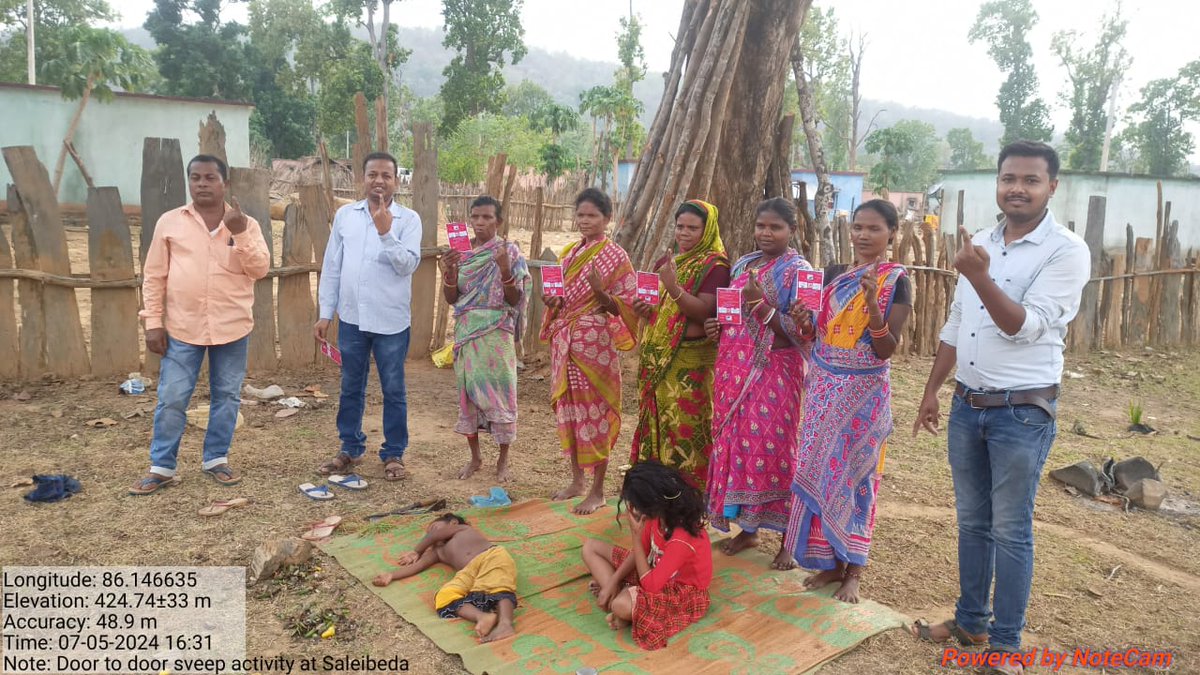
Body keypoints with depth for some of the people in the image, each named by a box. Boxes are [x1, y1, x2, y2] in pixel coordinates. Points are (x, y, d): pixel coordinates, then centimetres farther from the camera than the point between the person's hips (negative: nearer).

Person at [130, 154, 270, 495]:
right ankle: (161, 467, 16)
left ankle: (216, 460, 24)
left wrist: (239, 234, -20)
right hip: (182, 329, 0)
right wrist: (153, 323, -1)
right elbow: (153, 276, 4)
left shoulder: (246, 224, 2)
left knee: (226, 397, 9)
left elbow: (260, 269, -9)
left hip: (232, 328, 1)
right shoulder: (169, 222, 3)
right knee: (171, 400, 3)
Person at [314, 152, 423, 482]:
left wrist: (386, 231, -22)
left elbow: (408, 265, -14)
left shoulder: (408, 219, -4)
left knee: (393, 391, 7)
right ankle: (351, 449, 28)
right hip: (352, 318, 3)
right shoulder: (344, 215, 5)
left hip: (391, 321, -3)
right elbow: (331, 265, 7)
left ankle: (394, 454, 20)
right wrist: (325, 312, 5)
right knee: (351, 388, 14)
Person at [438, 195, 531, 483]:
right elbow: (451, 298, 4)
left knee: (499, 391, 0)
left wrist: (504, 269, -24)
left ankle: (503, 460, 14)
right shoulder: (460, 252, 6)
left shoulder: (509, 251, -5)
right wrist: (448, 271, -13)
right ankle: (475, 457, 22)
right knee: (467, 391, 8)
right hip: (466, 331, 4)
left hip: (497, 333, -4)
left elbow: (514, 300, -9)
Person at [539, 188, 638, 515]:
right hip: (565, 340, 7)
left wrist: (600, 292, -25)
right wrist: (552, 301, -3)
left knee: (595, 412, -1)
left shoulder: (616, 257, -6)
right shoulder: (569, 252, 12)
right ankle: (576, 480, 25)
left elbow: (625, 305, -8)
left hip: (595, 343, -6)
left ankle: (597, 490, 10)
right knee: (569, 408, 11)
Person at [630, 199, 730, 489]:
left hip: (690, 361, -7)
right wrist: (644, 309, 1)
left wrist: (672, 287, -30)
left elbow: (703, 311, -18)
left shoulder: (714, 266, -6)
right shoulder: (666, 261, 15)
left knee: (684, 426, -6)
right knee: (655, 422, 11)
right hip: (657, 357, 7)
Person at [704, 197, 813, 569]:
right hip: (735, 369, 7)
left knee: (772, 448, -2)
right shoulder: (743, 264, 13)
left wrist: (761, 303, -26)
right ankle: (748, 528, 24)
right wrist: (718, 325, 3)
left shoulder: (797, 270, -7)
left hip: (772, 372, -6)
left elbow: (799, 331, -15)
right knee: (737, 443, 10)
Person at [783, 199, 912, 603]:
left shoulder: (895, 281, -8)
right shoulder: (834, 274, 8)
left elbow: (886, 350, -14)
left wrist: (873, 305, -28)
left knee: (853, 475, 1)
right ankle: (830, 561, 23)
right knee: (819, 473, 8)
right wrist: (804, 320, -9)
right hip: (824, 387, 5)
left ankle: (853, 570, 17)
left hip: (863, 392, -5)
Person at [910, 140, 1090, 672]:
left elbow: (1025, 328, -20)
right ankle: (971, 621, 32)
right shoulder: (980, 244, 8)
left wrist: (980, 278, -32)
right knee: (972, 522, 16)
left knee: (1010, 531, 4)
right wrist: (932, 390, 13)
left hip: (1023, 412, -6)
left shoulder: (1067, 251, -11)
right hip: (967, 406, 6)